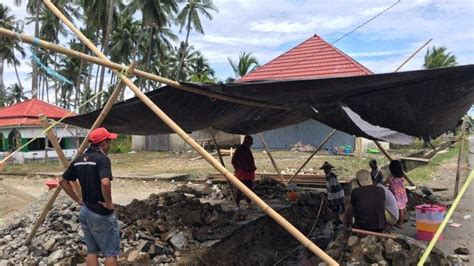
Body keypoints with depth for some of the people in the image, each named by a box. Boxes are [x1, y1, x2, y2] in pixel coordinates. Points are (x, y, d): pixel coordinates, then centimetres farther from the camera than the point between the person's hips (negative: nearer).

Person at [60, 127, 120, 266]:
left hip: (85, 211, 8)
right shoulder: (102, 158, -19)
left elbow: (63, 181, 14)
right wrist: (108, 203, -20)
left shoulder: (79, 159, 6)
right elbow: (105, 183, -35)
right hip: (101, 213, -8)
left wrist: (78, 200, 15)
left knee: (92, 251, 17)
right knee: (110, 252, 5)